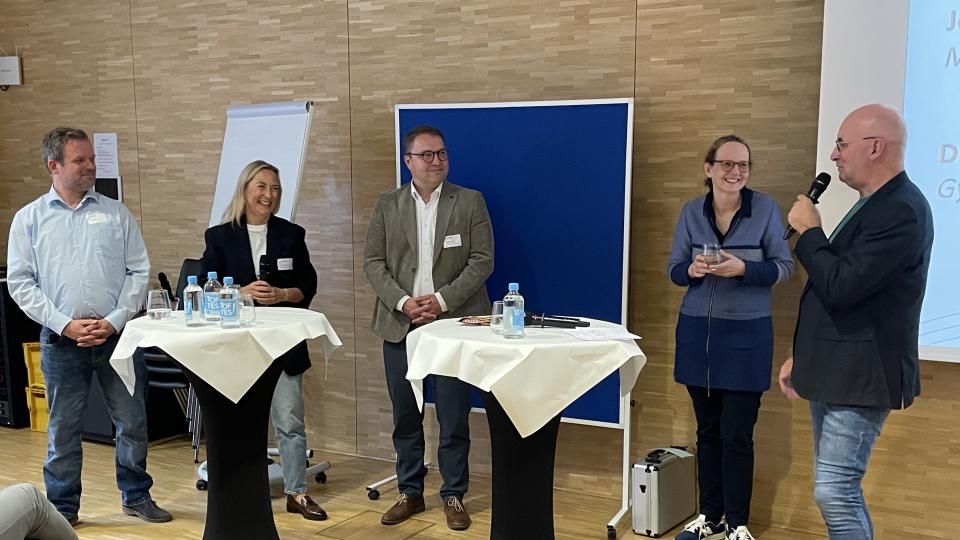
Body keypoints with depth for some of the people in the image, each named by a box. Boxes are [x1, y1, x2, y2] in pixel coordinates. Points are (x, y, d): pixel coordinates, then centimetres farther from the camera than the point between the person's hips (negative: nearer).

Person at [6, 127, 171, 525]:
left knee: (132, 422, 8)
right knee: (63, 429, 9)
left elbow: (138, 272, 3)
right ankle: (62, 508, 23)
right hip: (61, 340, -1)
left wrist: (114, 321, -9)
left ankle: (136, 496, 25)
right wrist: (65, 325, -10)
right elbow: (20, 282, 0)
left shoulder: (116, 214, 6)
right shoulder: (29, 219, 4)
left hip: (118, 335, 1)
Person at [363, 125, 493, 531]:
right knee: (405, 417, 10)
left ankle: (454, 496, 17)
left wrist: (442, 300, -13)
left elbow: (482, 261, -4)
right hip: (400, 325, 2)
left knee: (453, 418, 3)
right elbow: (373, 262, 3)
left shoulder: (471, 202, 1)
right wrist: (402, 302, -11)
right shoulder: (387, 204, 7)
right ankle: (410, 492, 24)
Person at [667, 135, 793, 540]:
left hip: (746, 335, -3)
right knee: (707, 430, 12)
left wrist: (743, 269, -22)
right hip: (697, 332, 3)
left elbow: (784, 266, -5)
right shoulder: (691, 211, 2)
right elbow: (674, 269, 6)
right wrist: (692, 270, -16)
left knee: (737, 436, 0)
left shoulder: (765, 209, -6)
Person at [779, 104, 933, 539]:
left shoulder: (902, 211, -19)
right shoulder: (873, 205, 13)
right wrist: (801, 357, 19)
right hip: (836, 373, 10)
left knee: (834, 493, -10)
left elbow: (839, 286, -25)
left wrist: (808, 231, -11)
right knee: (841, 493, 15)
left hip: (859, 377, -10)